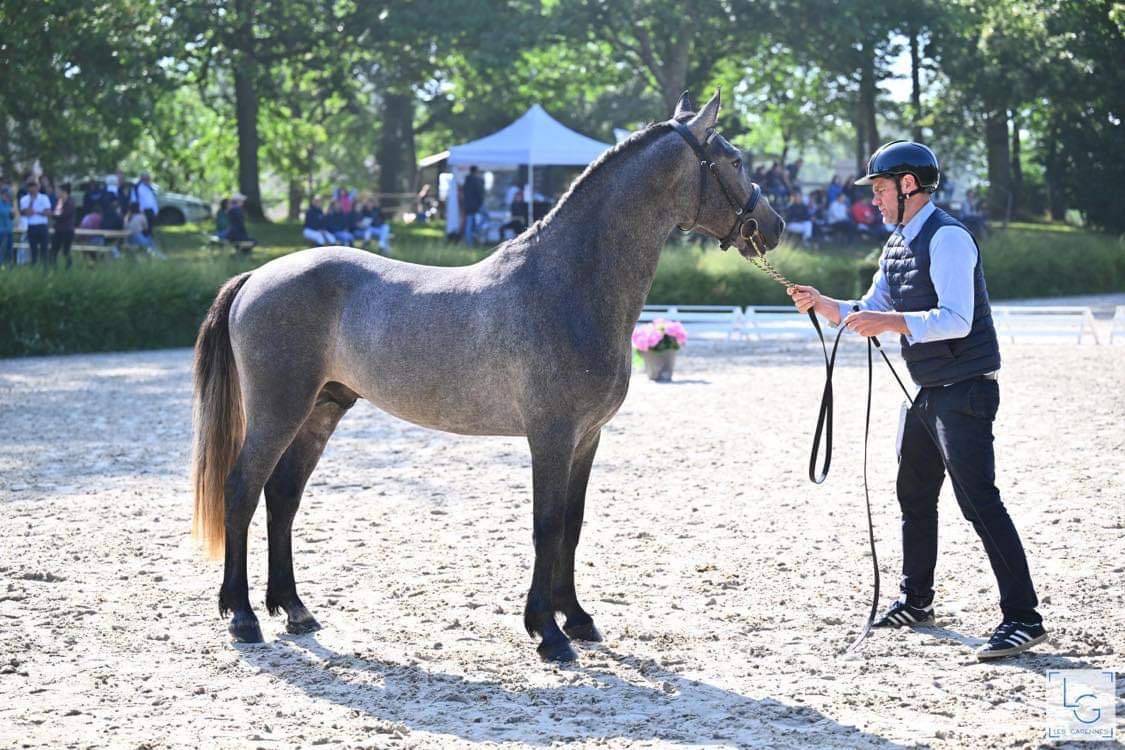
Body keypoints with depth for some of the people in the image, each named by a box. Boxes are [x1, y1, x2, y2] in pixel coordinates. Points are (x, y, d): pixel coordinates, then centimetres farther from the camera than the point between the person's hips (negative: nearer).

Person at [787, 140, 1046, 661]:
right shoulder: (896, 247, 13)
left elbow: (956, 320, -26)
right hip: (926, 393, 10)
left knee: (978, 498, -15)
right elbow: (871, 312, 19)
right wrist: (823, 305, 3)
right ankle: (915, 601, 32)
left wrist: (891, 322, -30)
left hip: (964, 391, -10)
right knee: (914, 496, 18)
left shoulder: (947, 238, -16)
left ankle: (1023, 618, -13)